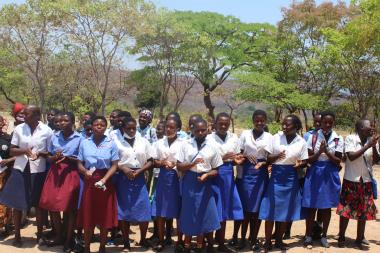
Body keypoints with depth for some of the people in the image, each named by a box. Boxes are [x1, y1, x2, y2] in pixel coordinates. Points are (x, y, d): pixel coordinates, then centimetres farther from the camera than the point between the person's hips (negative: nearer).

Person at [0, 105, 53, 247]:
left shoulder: (47, 131, -3)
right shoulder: (19, 129, 1)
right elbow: (12, 151, 4)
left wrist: (40, 153, -18)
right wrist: (24, 151, -16)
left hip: (38, 171, -1)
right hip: (20, 170, 1)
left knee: (38, 204, 8)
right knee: (17, 203, 4)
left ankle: (40, 235, 23)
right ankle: (17, 236, 19)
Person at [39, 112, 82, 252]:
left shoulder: (79, 138, -4)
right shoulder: (54, 137, 8)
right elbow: (49, 157, 13)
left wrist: (68, 158, -17)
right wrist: (55, 157, -9)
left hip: (70, 174, -4)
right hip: (55, 173, 4)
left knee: (69, 208, -1)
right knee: (52, 205, 4)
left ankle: (69, 240, 15)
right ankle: (59, 236, 24)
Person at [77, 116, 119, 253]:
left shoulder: (111, 144, 0)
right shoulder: (84, 143, 5)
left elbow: (114, 165, -3)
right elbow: (79, 164, 5)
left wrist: (104, 180, -16)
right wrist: (85, 171, -16)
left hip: (106, 182, -1)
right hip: (89, 181, 1)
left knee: (105, 216, 5)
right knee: (88, 216, 3)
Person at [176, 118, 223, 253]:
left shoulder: (211, 147, 1)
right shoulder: (186, 145, 0)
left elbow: (216, 170, 3)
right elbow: (179, 166, -2)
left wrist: (206, 175, -16)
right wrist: (193, 163, -18)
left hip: (205, 183, 1)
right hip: (189, 182, 0)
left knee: (204, 213, 4)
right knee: (188, 212, 7)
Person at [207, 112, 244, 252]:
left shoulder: (234, 138, 6)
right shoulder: (209, 138, -5)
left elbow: (235, 159, 13)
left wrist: (237, 161, -10)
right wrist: (222, 158, -21)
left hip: (228, 175, 4)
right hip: (214, 175, -3)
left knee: (224, 210, 10)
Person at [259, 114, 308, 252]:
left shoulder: (301, 142, -1)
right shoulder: (275, 137, -3)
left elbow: (304, 162, 4)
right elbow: (268, 158, -3)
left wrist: (299, 164, -19)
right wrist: (277, 156, -24)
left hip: (291, 178, 1)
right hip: (276, 177, -1)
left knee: (286, 211, 9)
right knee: (270, 210, 0)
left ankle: (279, 240, 25)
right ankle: (267, 241, 12)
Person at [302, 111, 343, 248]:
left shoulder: (338, 139, 0)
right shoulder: (313, 137, -3)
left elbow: (338, 161, -3)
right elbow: (309, 159, -4)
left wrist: (327, 151, -19)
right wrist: (319, 151, -20)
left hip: (330, 175, 1)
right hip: (314, 174, -1)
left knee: (327, 207, 9)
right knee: (312, 206, 3)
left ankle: (324, 236, 23)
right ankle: (308, 236, 15)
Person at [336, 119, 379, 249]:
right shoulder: (350, 138, -10)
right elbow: (351, 156, -20)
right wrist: (367, 146, -23)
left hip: (366, 181, 4)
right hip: (351, 180, -3)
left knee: (364, 211, 8)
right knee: (346, 210, 4)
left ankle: (359, 239, 23)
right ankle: (341, 238, 19)